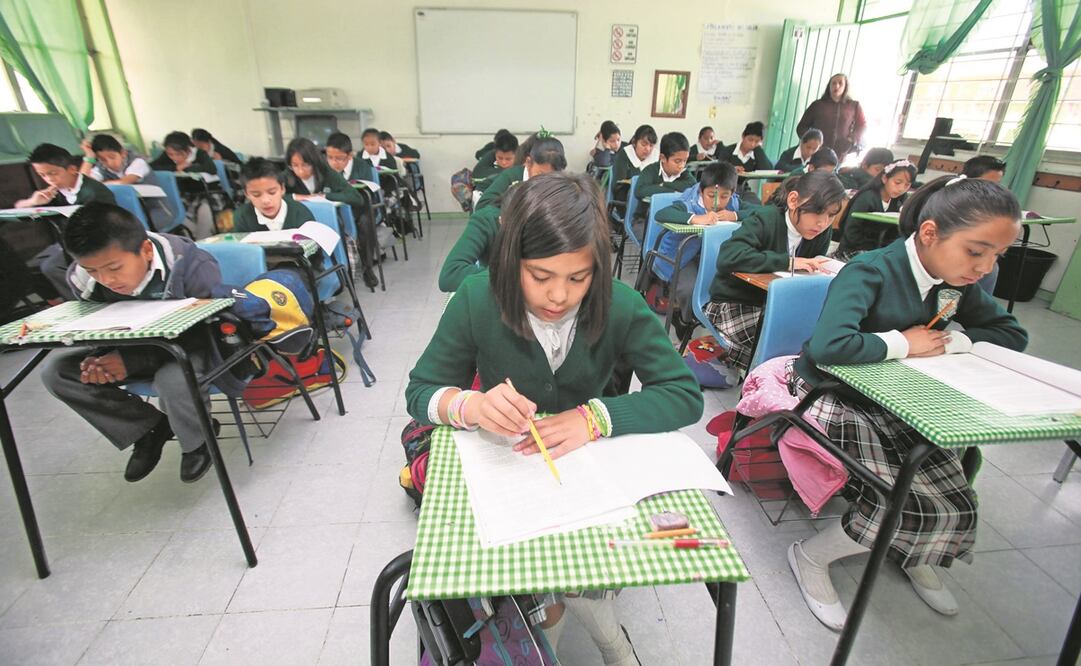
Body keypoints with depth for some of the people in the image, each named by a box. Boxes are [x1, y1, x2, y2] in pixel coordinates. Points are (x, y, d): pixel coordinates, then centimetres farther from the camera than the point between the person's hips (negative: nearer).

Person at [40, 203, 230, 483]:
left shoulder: (191, 266, -29)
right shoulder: (81, 279, -13)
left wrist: (132, 361, -32)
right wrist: (96, 358, -21)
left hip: (195, 346, -6)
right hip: (134, 345, 6)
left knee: (172, 379, -37)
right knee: (55, 370, -9)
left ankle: (197, 441, -3)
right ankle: (149, 428, 3)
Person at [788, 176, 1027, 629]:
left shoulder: (956, 282, 2)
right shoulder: (871, 271, -22)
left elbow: (1013, 334, 12)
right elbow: (829, 346, -38)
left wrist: (952, 342, -8)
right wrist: (902, 344, -21)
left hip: (895, 405, 7)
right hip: (833, 399, -7)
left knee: (955, 505, -5)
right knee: (916, 504, -19)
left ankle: (912, 556, 30)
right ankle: (811, 557, 5)